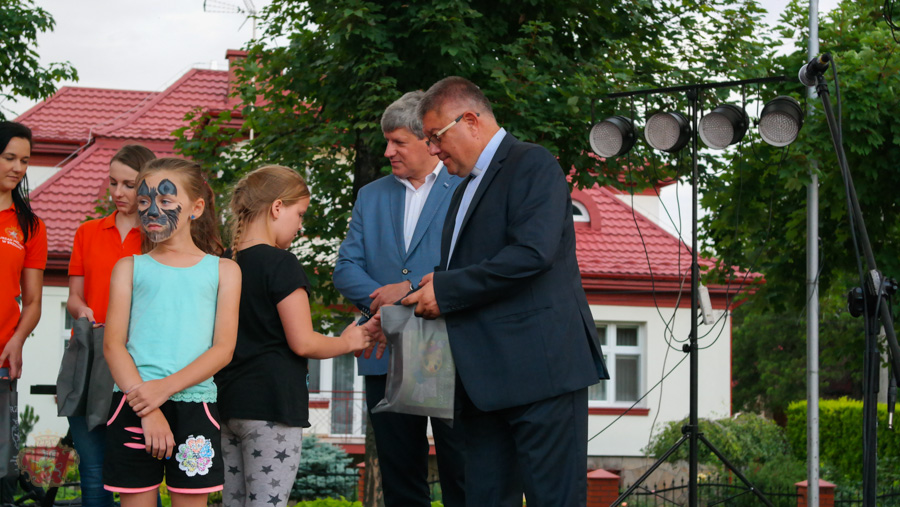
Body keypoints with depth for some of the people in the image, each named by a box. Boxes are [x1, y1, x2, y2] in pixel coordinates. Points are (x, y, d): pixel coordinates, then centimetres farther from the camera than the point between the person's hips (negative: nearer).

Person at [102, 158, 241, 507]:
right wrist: (147, 409, -13)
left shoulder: (223, 270, 10)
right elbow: (113, 344, 1)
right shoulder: (130, 268, 11)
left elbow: (223, 348, 0)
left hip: (194, 403, 0)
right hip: (134, 406, 0)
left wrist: (166, 388, -15)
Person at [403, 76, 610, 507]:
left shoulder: (533, 164, -4)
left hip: (541, 368, -9)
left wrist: (446, 289, -14)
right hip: (488, 380, 9)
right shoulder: (466, 189, 25)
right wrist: (414, 299, 9)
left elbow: (532, 253, -19)